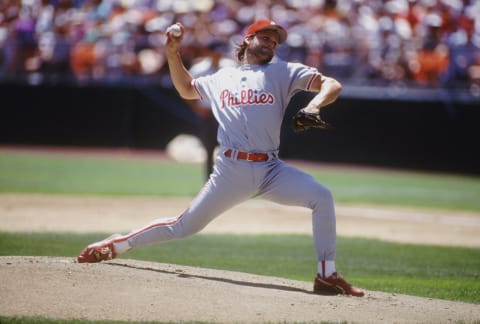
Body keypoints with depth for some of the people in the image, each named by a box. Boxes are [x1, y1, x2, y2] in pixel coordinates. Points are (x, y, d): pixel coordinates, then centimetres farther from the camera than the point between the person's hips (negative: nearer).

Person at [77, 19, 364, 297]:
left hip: (271, 170, 0)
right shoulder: (222, 78, 18)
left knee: (321, 196, -23)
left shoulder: (283, 72, 10)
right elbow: (186, 89, 35)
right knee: (184, 226, 3)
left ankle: (327, 276, -17)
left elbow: (333, 85, 0)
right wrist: (173, 53, 22)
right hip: (230, 171, 0)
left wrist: (314, 105, -21)